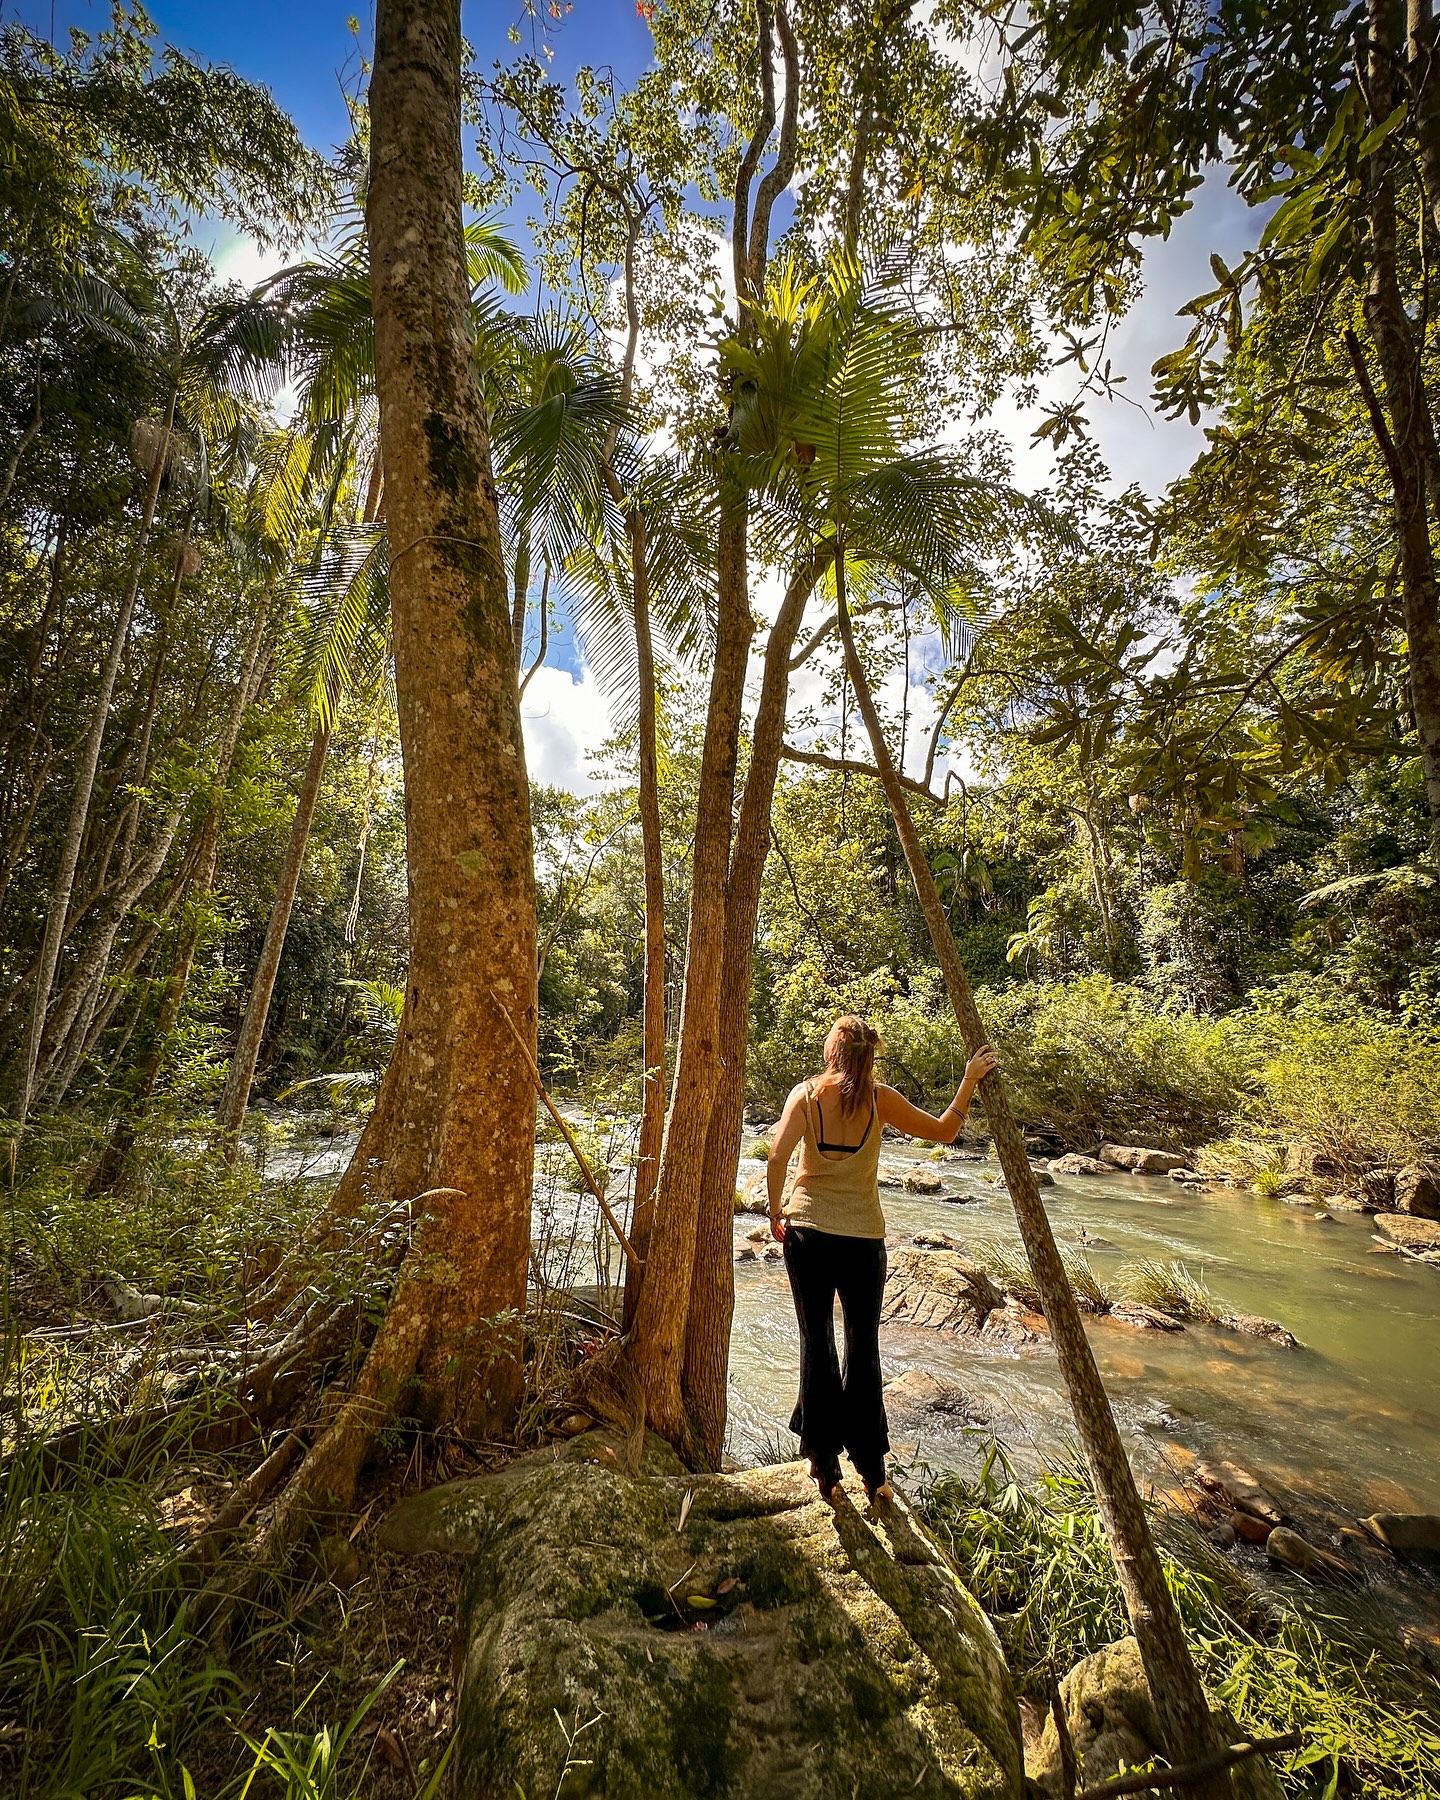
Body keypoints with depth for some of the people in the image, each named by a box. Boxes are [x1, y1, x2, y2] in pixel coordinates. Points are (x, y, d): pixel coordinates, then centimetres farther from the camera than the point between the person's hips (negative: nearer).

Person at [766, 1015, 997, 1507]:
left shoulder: (806, 1093, -8)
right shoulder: (879, 1098, -8)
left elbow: (777, 1158, -17)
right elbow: (944, 1131, -1)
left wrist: (775, 1211, -2)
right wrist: (970, 1080, 6)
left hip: (806, 1230, 0)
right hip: (862, 1237, 0)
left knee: (816, 1343, 14)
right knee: (864, 1349, 15)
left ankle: (824, 1465, 23)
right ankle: (871, 1470, 25)